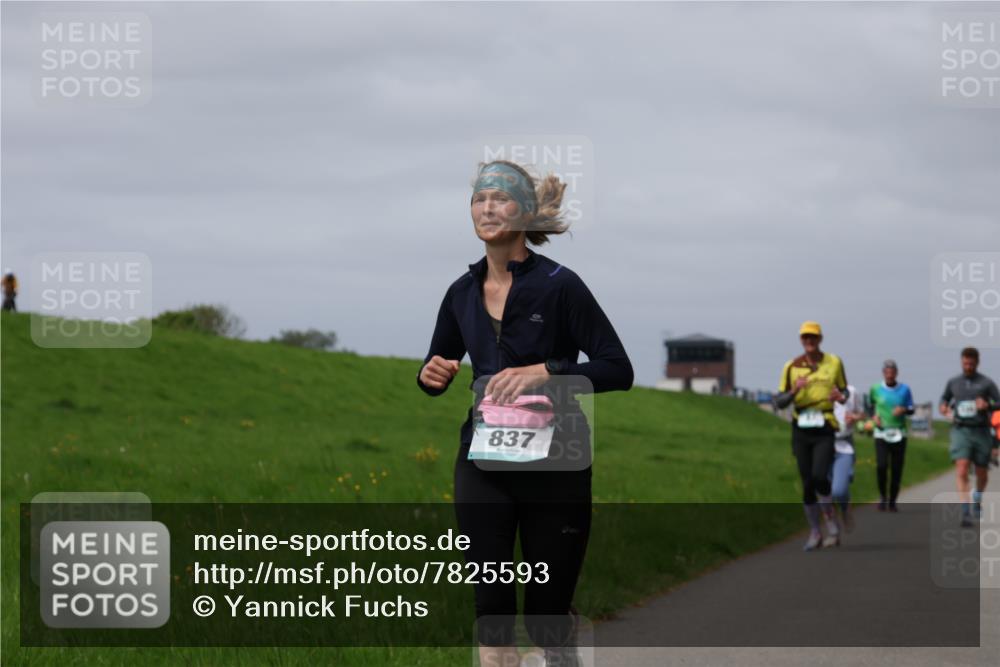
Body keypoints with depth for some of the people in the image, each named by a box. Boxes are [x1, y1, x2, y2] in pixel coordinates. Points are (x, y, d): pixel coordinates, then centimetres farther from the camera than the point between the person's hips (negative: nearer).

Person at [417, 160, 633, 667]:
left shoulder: (559, 285, -9)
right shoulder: (462, 292, 5)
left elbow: (618, 370, -12)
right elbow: (438, 369, 18)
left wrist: (545, 371, -26)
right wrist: (431, 375, -6)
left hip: (555, 467, -4)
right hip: (483, 465, 4)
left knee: (547, 615, 3)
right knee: (491, 608, -1)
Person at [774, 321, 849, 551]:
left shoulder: (834, 363, 4)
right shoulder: (791, 367, 4)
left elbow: (844, 390, 14)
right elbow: (779, 402, 3)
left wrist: (841, 397, -10)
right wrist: (794, 391, -17)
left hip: (824, 430, -2)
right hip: (801, 430, 2)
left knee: (819, 476, -20)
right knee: (807, 483, 4)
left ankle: (830, 517, 6)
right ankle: (815, 534, 15)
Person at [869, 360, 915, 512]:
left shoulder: (904, 390, 4)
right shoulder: (876, 389, 4)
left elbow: (912, 409, 9)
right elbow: (870, 406, 19)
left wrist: (904, 409, -12)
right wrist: (874, 416, 0)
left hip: (899, 434, 1)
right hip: (881, 433, -1)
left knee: (897, 469, 0)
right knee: (881, 465, -17)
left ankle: (892, 501, 13)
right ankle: (882, 496, 6)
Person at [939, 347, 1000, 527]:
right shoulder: (953, 382, 9)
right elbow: (943, 403, 23)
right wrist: (947, 412, 1)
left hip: (981, 431, 0)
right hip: (960, 431, 0)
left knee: (982, 472, 12)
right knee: (961, 470, -17)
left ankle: (977, 501, 43)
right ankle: (966, 513, -20)